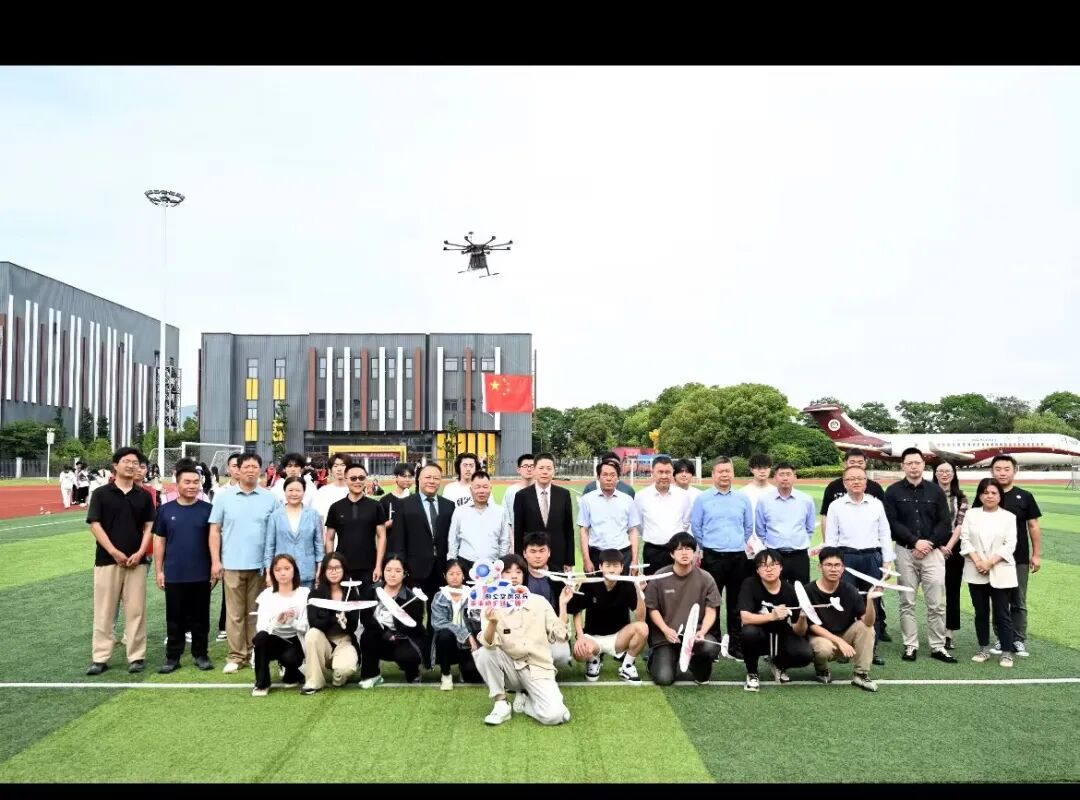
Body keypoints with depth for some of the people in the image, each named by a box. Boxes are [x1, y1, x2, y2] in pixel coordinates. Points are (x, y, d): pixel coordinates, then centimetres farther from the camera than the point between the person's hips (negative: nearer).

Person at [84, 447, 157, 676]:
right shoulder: (101, 494, 0)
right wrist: (114, 552, -12)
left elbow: (149, 527, 6)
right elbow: (95, 525, -4)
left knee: (135, 610, 4)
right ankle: (100, 658, 11)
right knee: (104, 611, 3)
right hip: (107, 560, -2)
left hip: (136, 561, 2)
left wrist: (140, 553, -8)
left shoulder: (143, 496, 8)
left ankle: (136, 656, 10)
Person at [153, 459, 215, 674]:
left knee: (200, 617, 9)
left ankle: (201, 654, 21)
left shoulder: (207, 509, -2)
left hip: (201, 575, -1)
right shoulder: (165, 510, 1)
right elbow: (159, 541, 6)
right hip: (173, 575, 1)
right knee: (174, 618, 10)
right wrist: (158, 570, 4)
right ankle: (172, 656, 20)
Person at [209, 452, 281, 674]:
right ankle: (236, 656, 11)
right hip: (232, 565, 0)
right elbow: (215, 530, 4)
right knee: (234, 613, 4)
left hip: (260, 565, 0)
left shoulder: (270, 499, 3)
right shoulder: (224, 497, 3)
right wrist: (215, 561, -2)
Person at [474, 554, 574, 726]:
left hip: (538, 669, 0)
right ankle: (501, 704, -10)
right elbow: (488, 644, -21)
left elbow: (560, 636, -4)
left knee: (555, 715, -26)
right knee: (483, 653, -29)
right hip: (510, 669, 1)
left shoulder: (539, 602, -2)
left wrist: (562, 604, -12)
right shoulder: (493, 606, -6)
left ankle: (524, 701, 6)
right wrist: (493, 623, -42)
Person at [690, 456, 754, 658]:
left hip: (738, 557, 2)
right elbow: (695, 527, 6)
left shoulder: (742, 499, 7)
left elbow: (749, 527, 16)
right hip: (712, 557, -2)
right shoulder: (702, 499, 0)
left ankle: (735, 645, 17)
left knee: (736, 603, 8)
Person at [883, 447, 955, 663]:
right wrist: (915, 541, -13)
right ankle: (910, 646, 11)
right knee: (907, 603, 4)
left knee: (937, 603, 0)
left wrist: (928, 544, -8)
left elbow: (944, 523, 4)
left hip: (932, 552, 1)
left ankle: (938, 647, 10)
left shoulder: (935, 491, 7)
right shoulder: (893, 491, 2)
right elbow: (892, 523, -5)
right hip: (905, 552, -1)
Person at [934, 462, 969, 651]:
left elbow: (960, 524, -2)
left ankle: (950, 633, 11)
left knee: (952, 590, 4)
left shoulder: (961, 497, 6)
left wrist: (949, 546, -12)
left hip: (953, 548, 1)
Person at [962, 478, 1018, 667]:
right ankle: (984, 649, 19)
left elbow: (1009, 545, -5)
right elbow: (965, 539, 0)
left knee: (1002, 614, 0)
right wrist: (977, 560, -13)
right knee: (981, 612, 9)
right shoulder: (971, 514, 7)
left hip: (1000, 572, -2)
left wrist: (990, 562, -14)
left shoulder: (1009, 517, 2)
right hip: (976, 572, 2)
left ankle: (1006, 652, 8)